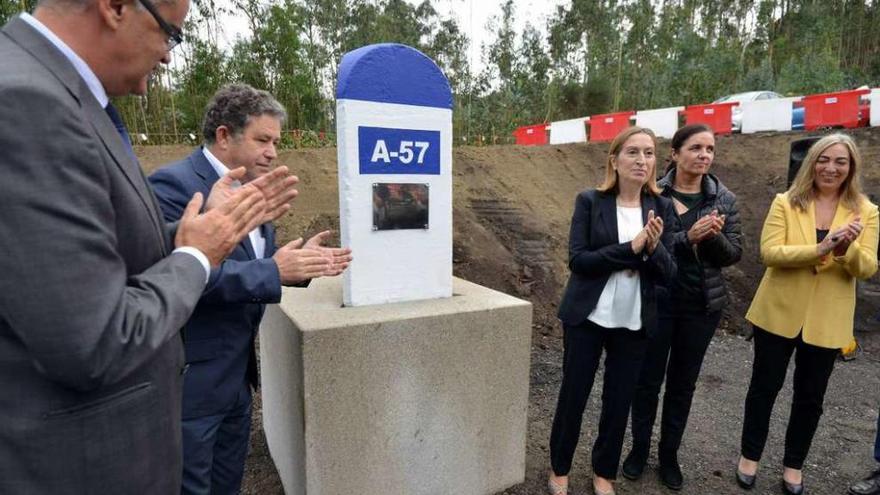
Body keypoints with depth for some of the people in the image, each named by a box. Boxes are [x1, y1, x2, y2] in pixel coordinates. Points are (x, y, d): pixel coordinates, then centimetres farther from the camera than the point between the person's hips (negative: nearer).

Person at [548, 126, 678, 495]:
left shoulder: (662, 209, 2)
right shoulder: (589, 201, -6)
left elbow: (667, 274, -2)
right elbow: (578, 260, -14)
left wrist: (654, 247, -23)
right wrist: (631, 248, -23)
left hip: (634, 323, 3)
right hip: (587, 318, -2)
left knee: (619, 401, 14)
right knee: (573, 395, 9)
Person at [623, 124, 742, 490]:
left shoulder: (724, 198, 2)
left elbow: (734, 253, 2)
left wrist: (714, 236, -19)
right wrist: (688, 237, -28)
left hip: (702, 305, 3)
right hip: (657, 301, -3)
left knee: (683, 383, 14)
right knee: (648, 379, 8)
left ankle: (669, 453, 31)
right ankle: (640, 448, 28)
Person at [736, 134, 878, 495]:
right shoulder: (785, 202, -5)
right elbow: (769, 252, -15)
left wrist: (848, 249, -26)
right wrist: (819, 249, -28)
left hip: (826, 321, 2)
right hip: (779, 313, -2)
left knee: (810, 396, 13)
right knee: (765, 386, 10)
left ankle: (793, 465, 33)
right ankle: (750, 455, 29)